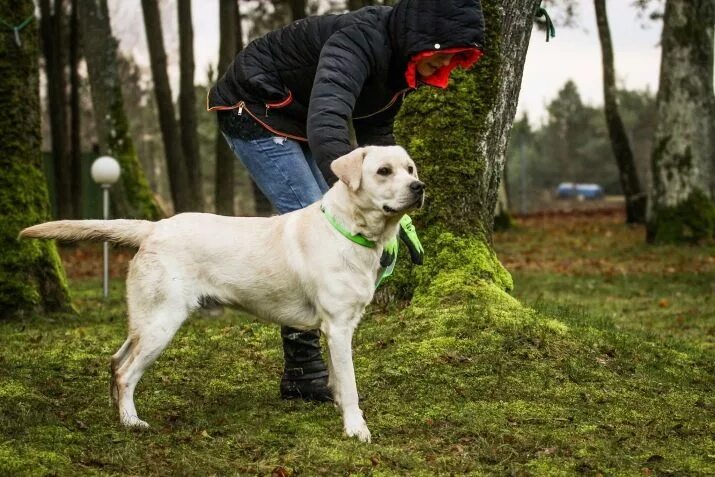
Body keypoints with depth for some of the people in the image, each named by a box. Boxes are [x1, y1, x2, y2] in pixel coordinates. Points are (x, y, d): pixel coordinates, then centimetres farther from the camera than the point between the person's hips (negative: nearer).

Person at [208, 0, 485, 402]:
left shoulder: (400, 61, -3)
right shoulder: (360, 42, -33)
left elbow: (377, 135, 2)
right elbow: (326, 124, -48)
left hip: (294, 122, 10)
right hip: (254, 112, -10)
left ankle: (305, 367, 11)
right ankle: (303, 373, -8)